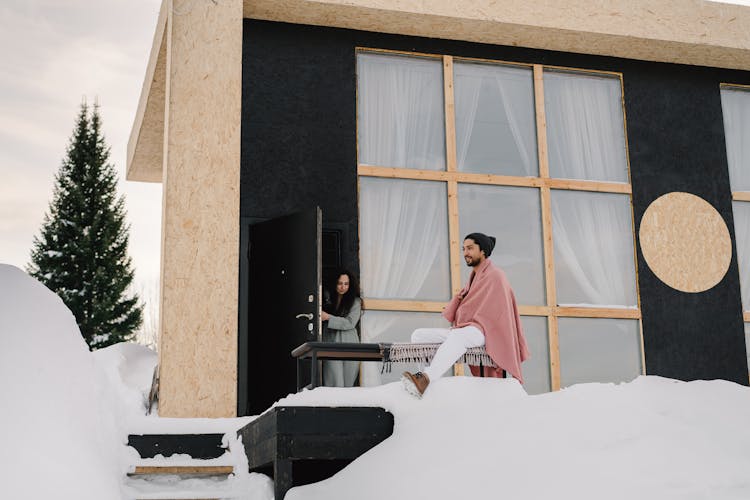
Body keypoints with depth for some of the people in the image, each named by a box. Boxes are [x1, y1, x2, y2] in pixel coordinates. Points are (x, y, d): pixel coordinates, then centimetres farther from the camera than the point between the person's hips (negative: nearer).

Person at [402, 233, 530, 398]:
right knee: (418, 335, -6)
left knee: (457, 336, -42)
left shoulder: (494, 275, -2)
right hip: (462, 330, 9)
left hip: (482, 331, -9)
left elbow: (498, 312, -8)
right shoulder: (475, 276, 24)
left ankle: (425, 379, -60)